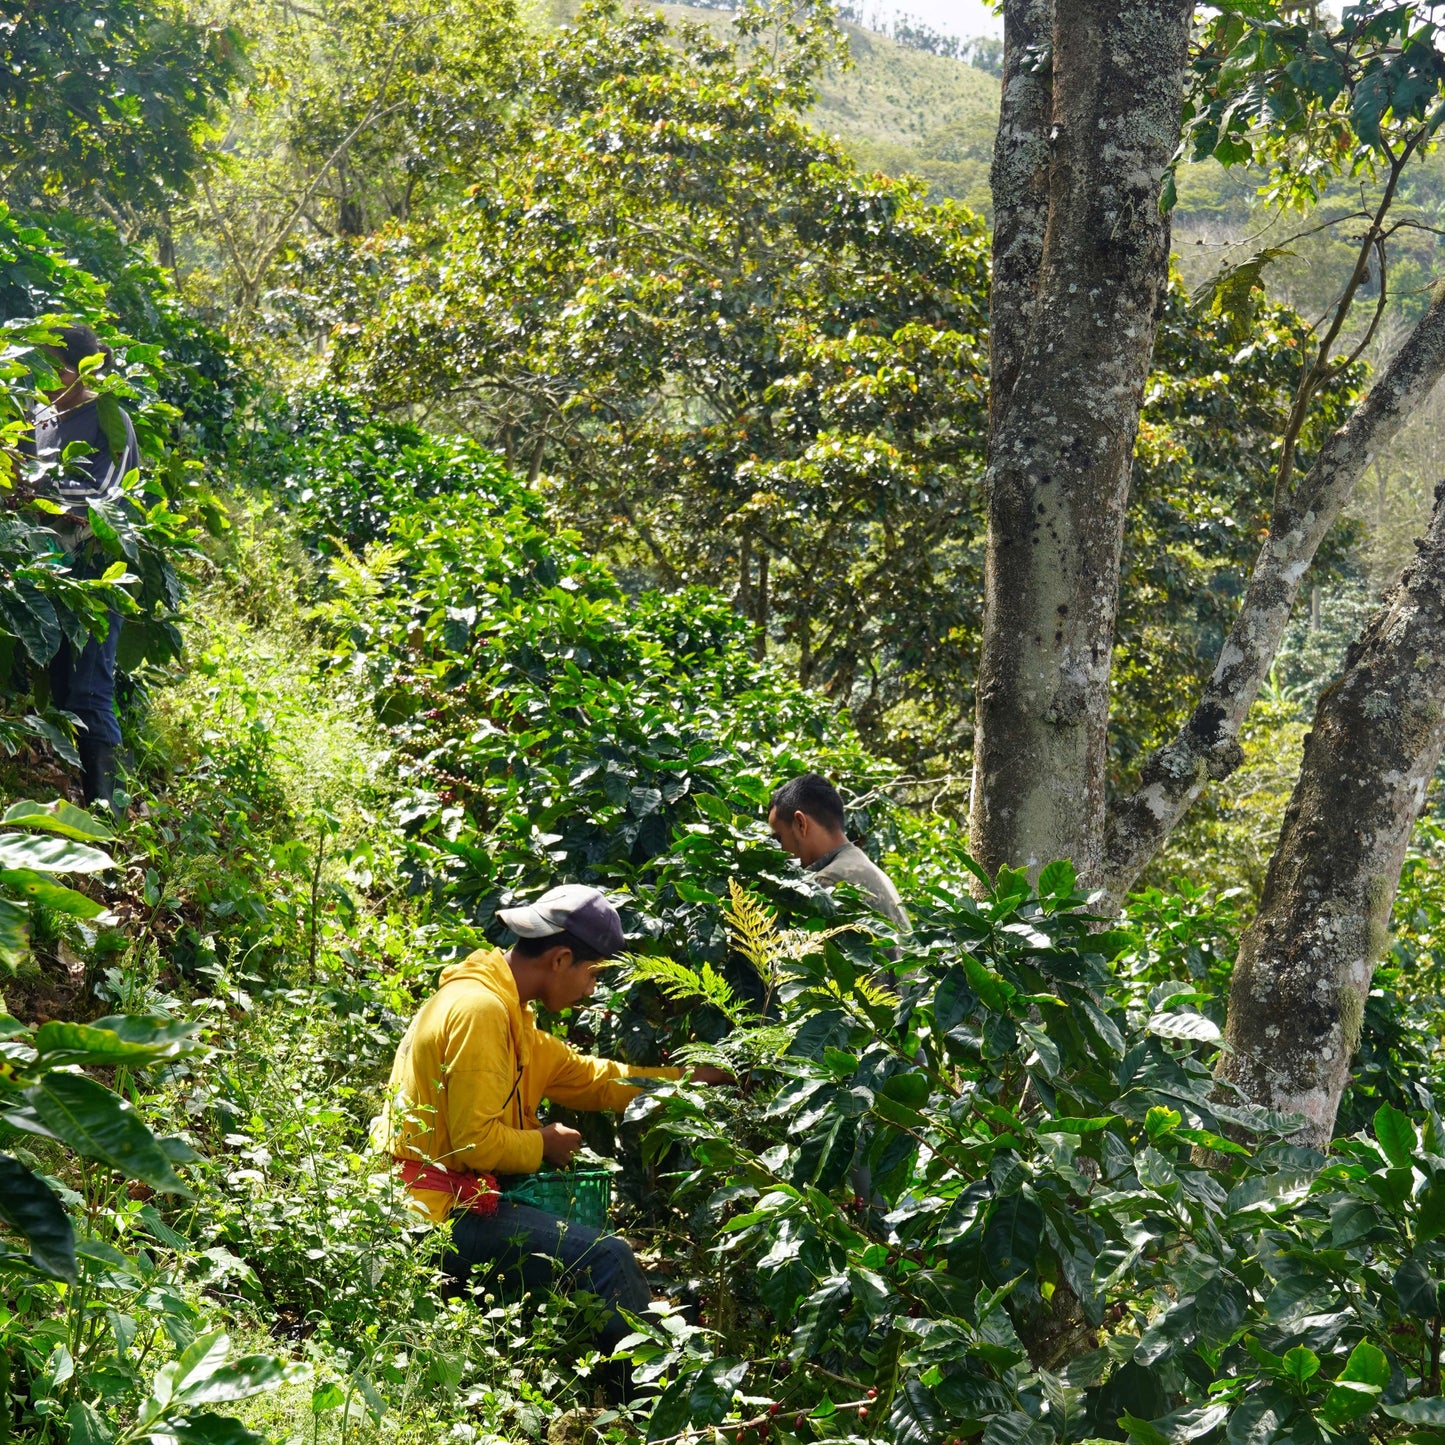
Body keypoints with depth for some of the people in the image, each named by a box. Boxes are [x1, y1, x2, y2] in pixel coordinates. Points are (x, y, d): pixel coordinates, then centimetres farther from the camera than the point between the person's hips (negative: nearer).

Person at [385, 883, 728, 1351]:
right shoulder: (479, 1009, -18)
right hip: (442, 1213, -11)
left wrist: (691, 1079, 18)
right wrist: (544, 1144, -6)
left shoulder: (506, 1010, 15)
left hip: (462, 1199, 11)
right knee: (607, 1257, -19)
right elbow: (476, 1141, -23)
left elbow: (589, 1079, 20)